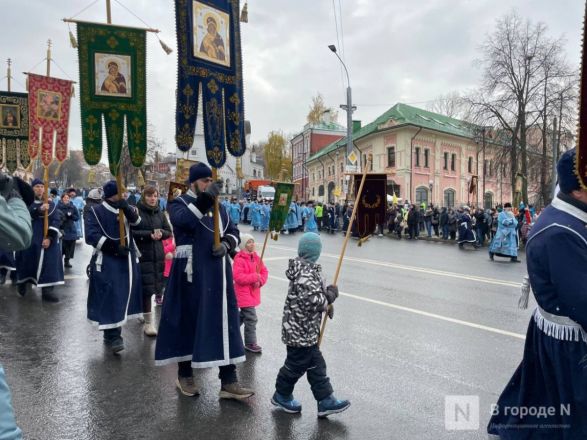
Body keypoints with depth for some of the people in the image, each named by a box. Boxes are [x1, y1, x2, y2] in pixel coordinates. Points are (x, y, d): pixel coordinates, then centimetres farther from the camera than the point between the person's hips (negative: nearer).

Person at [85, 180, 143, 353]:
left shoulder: (126, 209, 11)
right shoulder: (95, 212, -3)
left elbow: (136, 220, -10)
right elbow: (91, 235, -13)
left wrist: (126, 208, -30)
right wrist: (115, 247, -19)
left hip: (127, 259, 5)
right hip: (106, 261, -5)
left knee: (123, 296, 9)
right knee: (110, 297, -10)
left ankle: (112, 334, 23)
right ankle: (113, 336, -5)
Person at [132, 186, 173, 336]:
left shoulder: (160, 213, 10)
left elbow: (168, 231, 13)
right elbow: (131, 232, -10)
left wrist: (161, 233, -8)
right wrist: (149, 234, -19)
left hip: (158, 255, 5)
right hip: (142, 255, -5)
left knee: (155, 286, 10)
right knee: (146, 288, -5)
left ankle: (145, 313, 32)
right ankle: (148, 321, 4)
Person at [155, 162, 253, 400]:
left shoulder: (218, 207, 14)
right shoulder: (179, 204, -2)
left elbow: (233, 232, 17)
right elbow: (183, 220, -25)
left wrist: (226, 244, -5)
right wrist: (203, 200, -38)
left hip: (217, 275, 5)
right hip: (191, 274, -5)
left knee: (225, 322, 3)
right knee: (189, 321, 6)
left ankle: (228, 381, 10)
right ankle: (184, 375, 27)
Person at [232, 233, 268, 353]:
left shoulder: (256, 258, 7)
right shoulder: (239, 259, -17)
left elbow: (264, 272, 7)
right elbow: (238, 277, -25)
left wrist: (260, 281, -13)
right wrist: (255, 277, -25)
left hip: (253, 293, 9)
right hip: (243, 293, -9)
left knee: (243, 315, 24)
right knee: (251, 318, -7)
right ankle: (250, 343, 5)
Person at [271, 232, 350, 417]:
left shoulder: (306, 269, 7)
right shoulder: (306, 273, -24)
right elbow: (310, 299, -31)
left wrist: (326, 294, -3)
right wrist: (329, 296, -15)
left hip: (307, 330, 10)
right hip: (301, 330, -10)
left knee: (316, 364, 14)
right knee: (297, 364, 8)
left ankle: (325, 400, 22)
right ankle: (282, 395, 28)